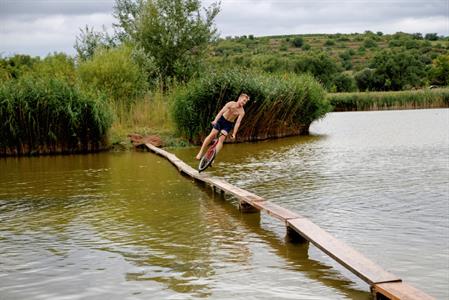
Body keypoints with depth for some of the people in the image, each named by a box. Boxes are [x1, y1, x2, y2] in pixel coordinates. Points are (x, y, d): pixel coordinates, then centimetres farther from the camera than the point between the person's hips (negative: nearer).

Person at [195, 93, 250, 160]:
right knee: (212, 135, -6)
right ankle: (201, 152, 3)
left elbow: (237, 123, -19)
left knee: (221, 140, -14)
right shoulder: (231, 104, -19)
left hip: (228, 124, 0)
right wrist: (215, 120, -39)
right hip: (221, 119, 0)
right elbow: (221, 112, -26)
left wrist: (234, 134, -26)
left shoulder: (242, 112, -16)